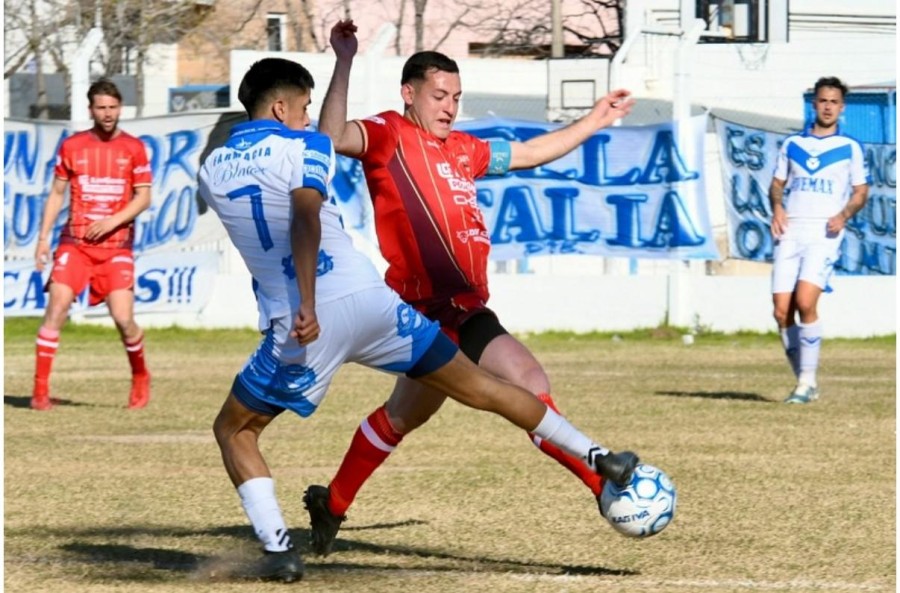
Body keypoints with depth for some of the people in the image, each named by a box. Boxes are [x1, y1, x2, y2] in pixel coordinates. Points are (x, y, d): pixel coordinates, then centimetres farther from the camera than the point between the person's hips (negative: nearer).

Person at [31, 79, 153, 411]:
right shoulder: (72, 146, 6)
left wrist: (114, 220, -13)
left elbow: (143, 197, 2)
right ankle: (40, 390, -9)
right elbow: (56, 194, 11)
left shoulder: (133, 148, 4)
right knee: (56, 308, -13)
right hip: (75, 242, 1)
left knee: (123, 318, -10)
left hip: (116, 245, -1)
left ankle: (140, 377, 18)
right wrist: (43, 238, 4)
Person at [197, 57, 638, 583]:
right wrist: (308, 305, -24)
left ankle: (279, 548, 1)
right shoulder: (302, 146, 1)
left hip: (304, 327, 1)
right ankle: (597, 457, 19)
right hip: (368, 300, -1)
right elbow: (304, 218, -18)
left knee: (234, 430, 19)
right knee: (480, 388, 13)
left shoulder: (212, 170, 12)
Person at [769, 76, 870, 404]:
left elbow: (861, 191, 9)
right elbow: (777, 183, 20)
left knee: (805, 302, -21)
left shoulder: (850, 148, 7)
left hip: (824, 233, -4)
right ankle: (804, 381, 9)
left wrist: (844, 215, -10)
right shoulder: (792, 144, 15)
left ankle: (807, 380, -12)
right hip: (790, 231, 4)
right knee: (782, 310, -5)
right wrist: (777, 207, -1)